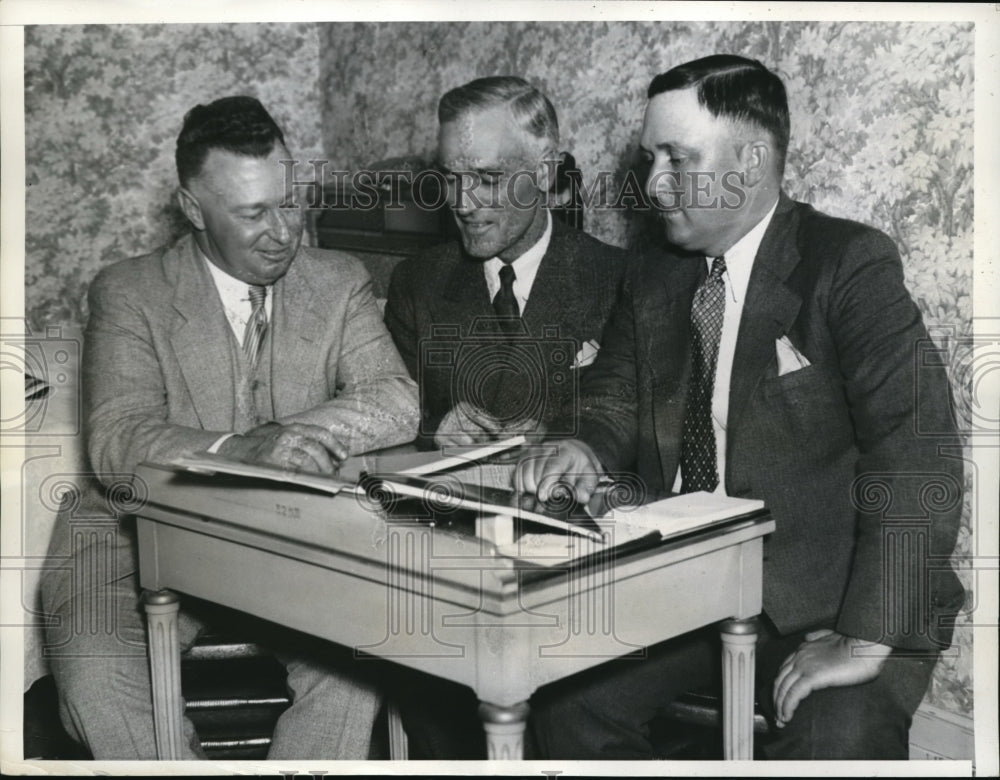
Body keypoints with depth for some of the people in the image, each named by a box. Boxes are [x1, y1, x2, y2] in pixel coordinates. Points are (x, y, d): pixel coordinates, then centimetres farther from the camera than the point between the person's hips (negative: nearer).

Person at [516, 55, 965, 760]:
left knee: (835, 742, -30)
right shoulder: (653, 283, 9)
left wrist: (865, 640, -26)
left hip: (825, 602, -5)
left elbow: (917, 452, -19)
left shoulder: (852, 265, -10)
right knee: (566, 697, -14)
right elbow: (616, 400, 20)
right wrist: (585, 449, -6)